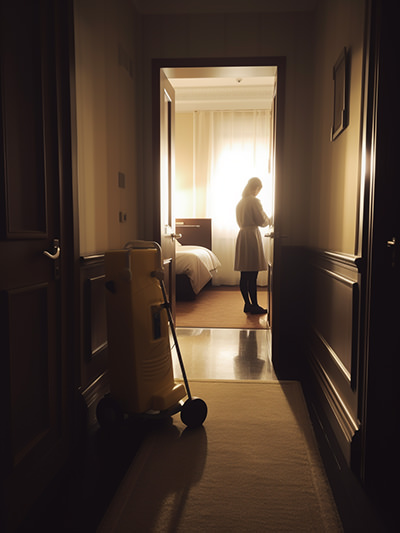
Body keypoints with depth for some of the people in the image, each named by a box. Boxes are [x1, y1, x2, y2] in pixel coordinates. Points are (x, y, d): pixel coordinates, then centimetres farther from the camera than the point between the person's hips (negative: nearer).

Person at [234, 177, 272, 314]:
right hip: (252, 236, -8)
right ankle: (254, 306, 2)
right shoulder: (254, 201, -10)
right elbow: (262, 222, -11)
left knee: (244, 276, 9)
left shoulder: (240, 203, 15)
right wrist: (270, 219, 12)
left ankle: (247, 304, 16)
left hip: (242, 236, 8)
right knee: (252, 276, -4)